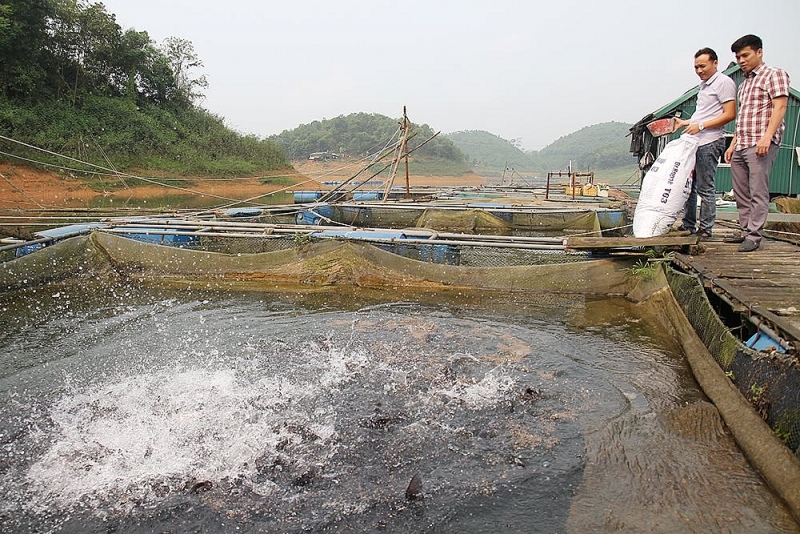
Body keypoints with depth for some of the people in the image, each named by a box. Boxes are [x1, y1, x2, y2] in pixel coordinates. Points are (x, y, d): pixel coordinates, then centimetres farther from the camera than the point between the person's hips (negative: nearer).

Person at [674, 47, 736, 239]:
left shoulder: (724, 82, -7)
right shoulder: (704, 85, 21)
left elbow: (729, 115, -14)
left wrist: (700, 126, -18)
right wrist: (685, 123, 21)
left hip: (710, 142, -9)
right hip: (695, 142, 9)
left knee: (705, 187, -6)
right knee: (688, 184, 12)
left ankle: (706, 229, 1)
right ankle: (688, 225, 20)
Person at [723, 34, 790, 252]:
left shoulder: (774, 74, 1)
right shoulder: (744, 83, 24)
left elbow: (780, 107, -10)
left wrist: (767, 137, -21)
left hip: (761, 144, -8)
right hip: (741, 146, 8)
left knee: (758, 192, -9)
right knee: (741, 193, 8)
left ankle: (754, 236, -8)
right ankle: (745, 231, 16)